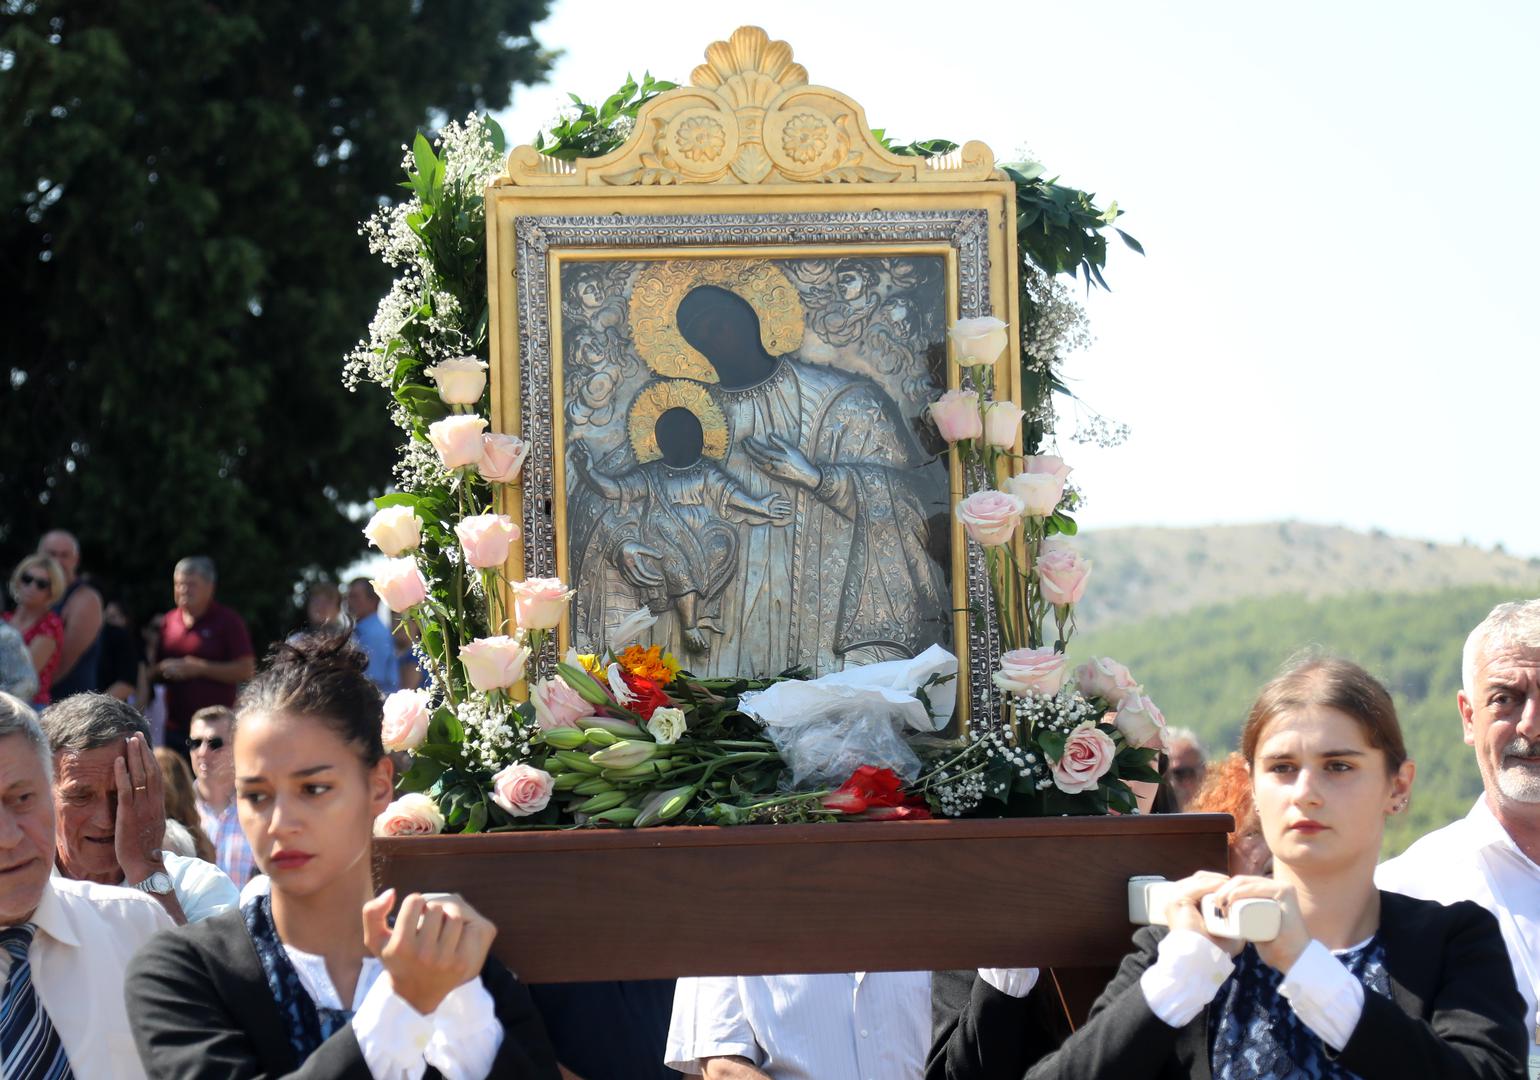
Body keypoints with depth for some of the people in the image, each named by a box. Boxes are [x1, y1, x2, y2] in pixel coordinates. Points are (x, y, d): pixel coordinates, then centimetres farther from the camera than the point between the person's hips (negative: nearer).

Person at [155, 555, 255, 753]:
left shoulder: (228, 621, -1)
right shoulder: (169, 621, 14)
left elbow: (245, 670, -9)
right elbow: (154, 671, 23)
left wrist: (200, 668, -15)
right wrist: (163, 669, -1)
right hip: (176, 727, 5)